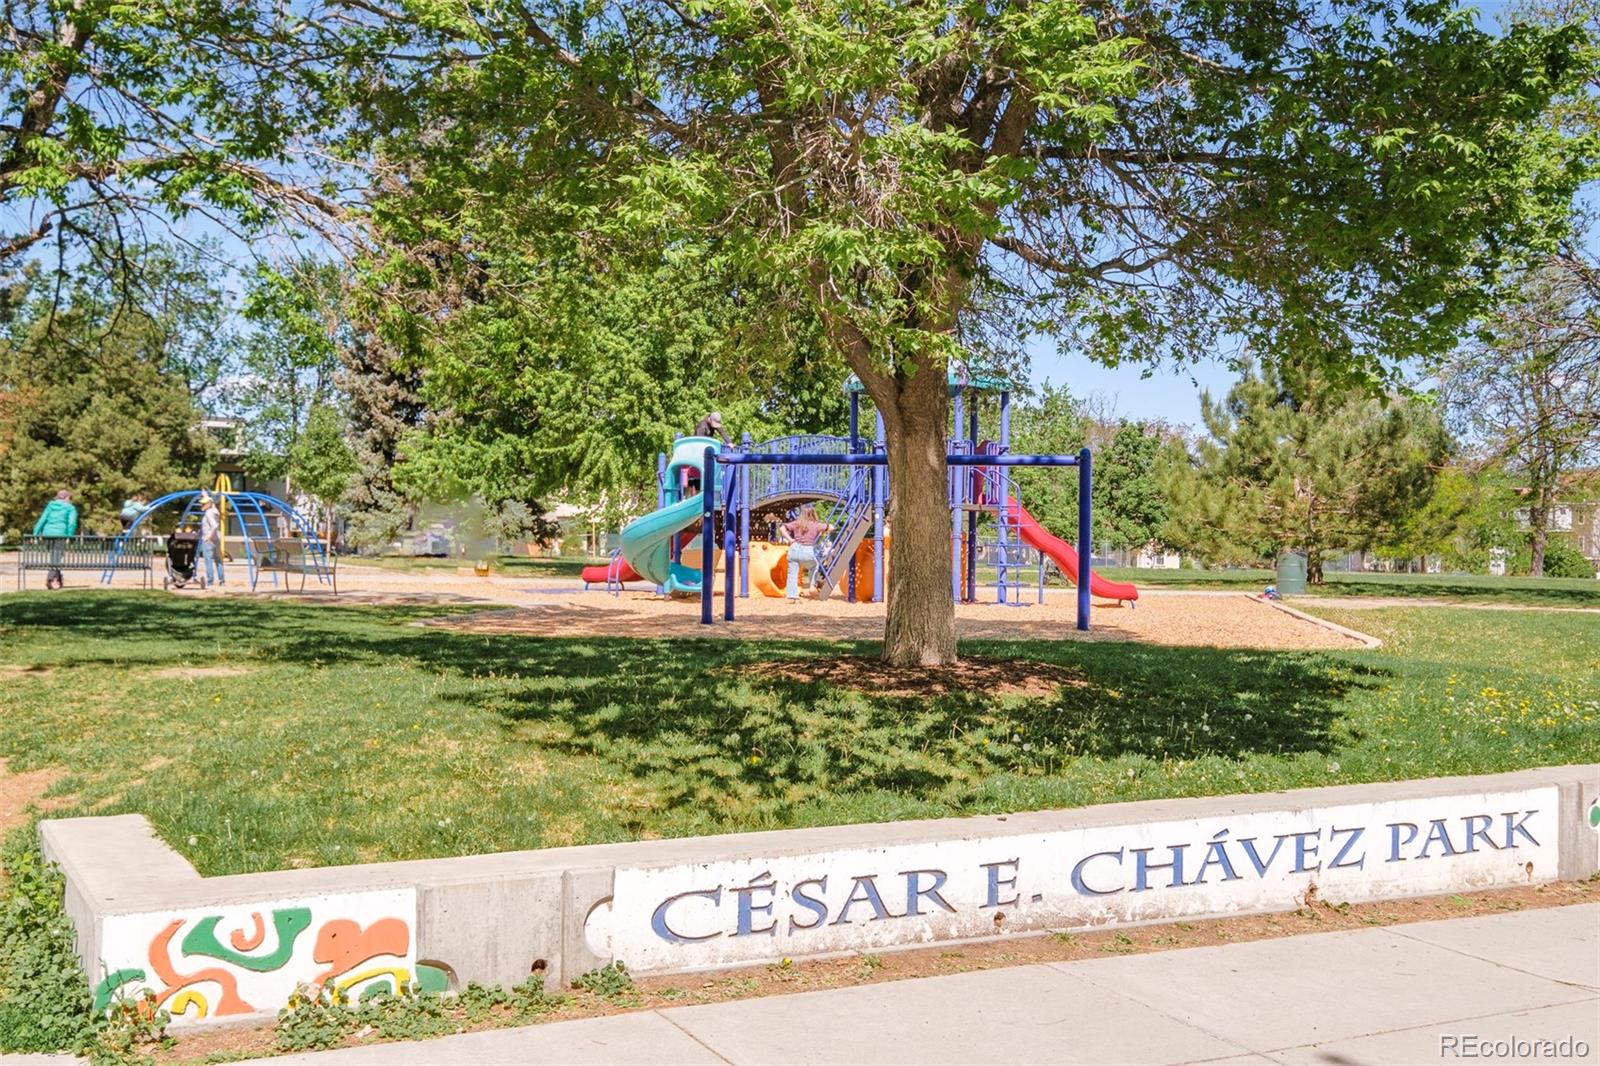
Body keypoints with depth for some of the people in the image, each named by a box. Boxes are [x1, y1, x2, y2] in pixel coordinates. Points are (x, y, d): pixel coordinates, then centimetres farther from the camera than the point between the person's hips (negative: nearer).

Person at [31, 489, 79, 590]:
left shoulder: (50, 506, 20)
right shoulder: (70, 508, 8)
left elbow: (42, 520, 11)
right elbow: (72, 523, -7)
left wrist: (35, 535, 8)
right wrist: (70, 537, -9)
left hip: (47, 533, 5)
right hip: (60, 534, -4)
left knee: (53, 557, 17)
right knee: (56, 558, -4)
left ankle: (58, 579, 20)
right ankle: (50, 579, -15)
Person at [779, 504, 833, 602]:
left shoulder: (796, 523, 9)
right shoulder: (815, 525, 3)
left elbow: (782, 527, 2)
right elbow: (831, 528, 5)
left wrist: (789, 539, 4)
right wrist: (822, 532, 22)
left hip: (795, 549, 1)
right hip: (808, 552, -1)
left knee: (792, 573, 4)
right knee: (814, 567, 29)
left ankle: (792, 596, -4)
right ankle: (813, 586, 20)